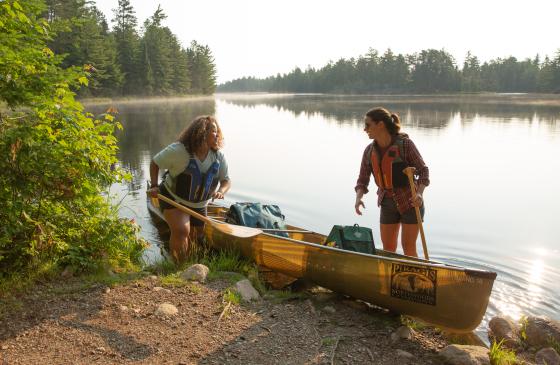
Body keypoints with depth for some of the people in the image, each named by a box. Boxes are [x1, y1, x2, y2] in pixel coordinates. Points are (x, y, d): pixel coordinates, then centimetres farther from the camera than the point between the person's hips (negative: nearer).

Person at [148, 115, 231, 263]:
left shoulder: (218, 157, -12)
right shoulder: (178, 150, -25)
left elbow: (226, 180, -5)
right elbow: (155, 163, -12)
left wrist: (221, 191, -27)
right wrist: (154, 186, -23)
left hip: (199, 205, 6)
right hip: (173, 199, -5)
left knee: (196, 237, 18)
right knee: (181, 231, -26)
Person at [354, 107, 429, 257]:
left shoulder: (404, 144, -18)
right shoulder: (369, 151, -4)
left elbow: (423, 170, -13)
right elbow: (362, 180, 0)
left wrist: (419, 193, -30)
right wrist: (358, 198, -20)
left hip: (410, 202, -4)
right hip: (388, 203, 5)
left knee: (408, 247, 1)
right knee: (388, 249, 10)